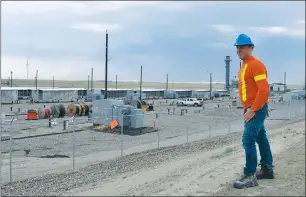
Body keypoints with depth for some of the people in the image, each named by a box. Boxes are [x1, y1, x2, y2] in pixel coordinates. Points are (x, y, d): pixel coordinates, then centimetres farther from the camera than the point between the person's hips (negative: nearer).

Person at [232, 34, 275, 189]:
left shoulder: (256, 64, -16)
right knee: (261, 139, 17)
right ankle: (267, 169, 29)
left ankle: (250, 176, -6)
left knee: (248, 140, -12)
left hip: (256, 109, -10)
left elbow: (264, 90, -23)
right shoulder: (245, 65, 14)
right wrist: (247, 108, 15)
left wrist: (253, 110, -23)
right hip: (250, 108, 10)